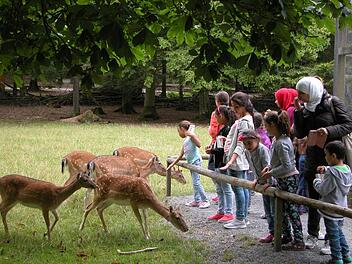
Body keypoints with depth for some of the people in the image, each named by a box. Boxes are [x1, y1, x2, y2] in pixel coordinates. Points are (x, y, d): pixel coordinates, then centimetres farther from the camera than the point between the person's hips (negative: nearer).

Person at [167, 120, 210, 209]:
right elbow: (181, 155, 26)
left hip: (196, 161, -10)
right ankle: (197, 200, 19)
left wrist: (192, 135, -28)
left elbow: (199, 145, -24)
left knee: (196, 182, -12)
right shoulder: (185, 141, 18)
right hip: (191, 162, 10)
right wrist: (173, 164, 29)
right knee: (195, 182, 13)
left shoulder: (191, 135, -8)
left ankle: (205, 201, -8)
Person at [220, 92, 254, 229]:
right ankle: (243, 217, 18)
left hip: (237, 161, -10)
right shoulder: (243, 119, 14)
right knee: (243, 188, 12)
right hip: (241, 161, 10)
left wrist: (231, 161, -29)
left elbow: (240, 145, -23)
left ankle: (240, 219, -1)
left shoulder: (244, 122, -17)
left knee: (238, 188, -5)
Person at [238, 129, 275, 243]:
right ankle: (272, 232, 20)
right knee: (267, 209, 12)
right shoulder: (247, 152, 1)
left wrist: (269, 182, -28)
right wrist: (257, 179, 10)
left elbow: (267, 166, -26)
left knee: (274, 209, -6)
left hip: (272, 182, -8)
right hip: (263, 182, 8)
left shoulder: (263, 150, -22)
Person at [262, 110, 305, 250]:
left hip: (288, 179, -10)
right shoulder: (277, 139, 6)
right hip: (283, 180, 10)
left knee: (291, 209, -4)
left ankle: (298, 242, 2)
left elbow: (287, 166, -26)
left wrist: (271, 173, -17)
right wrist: (269, 167, 6)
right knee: (283, 208, 18)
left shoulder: (281, 143, -25)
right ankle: (286, 236, 29)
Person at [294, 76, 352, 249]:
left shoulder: (332, 103, -6)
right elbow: (299, 134, 7)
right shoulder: (305, 108, 9)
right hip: (312, 158, 6)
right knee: (313, 197, 12)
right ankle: (312, 234, 22)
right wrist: (298, 111, -2)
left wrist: (329, 130, -24)